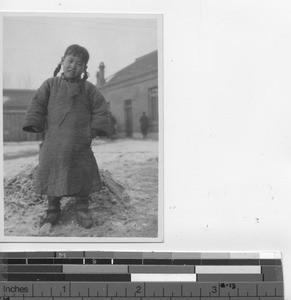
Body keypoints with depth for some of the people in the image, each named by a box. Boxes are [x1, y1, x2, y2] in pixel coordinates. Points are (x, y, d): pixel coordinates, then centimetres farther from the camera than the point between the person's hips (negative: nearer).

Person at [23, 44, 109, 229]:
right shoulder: (51, 85, 6)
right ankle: (53, 210, 18)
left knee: (83, 176, 3)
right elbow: (37, 104, 4)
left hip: (80, 144, 0)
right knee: (52, 176, 3)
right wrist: (35, 125, -5)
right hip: (54, 143, 0)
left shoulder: (88, 88, 6)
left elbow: (100, 108, 6)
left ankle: (83, 210, 17)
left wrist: (96, 128, -3)